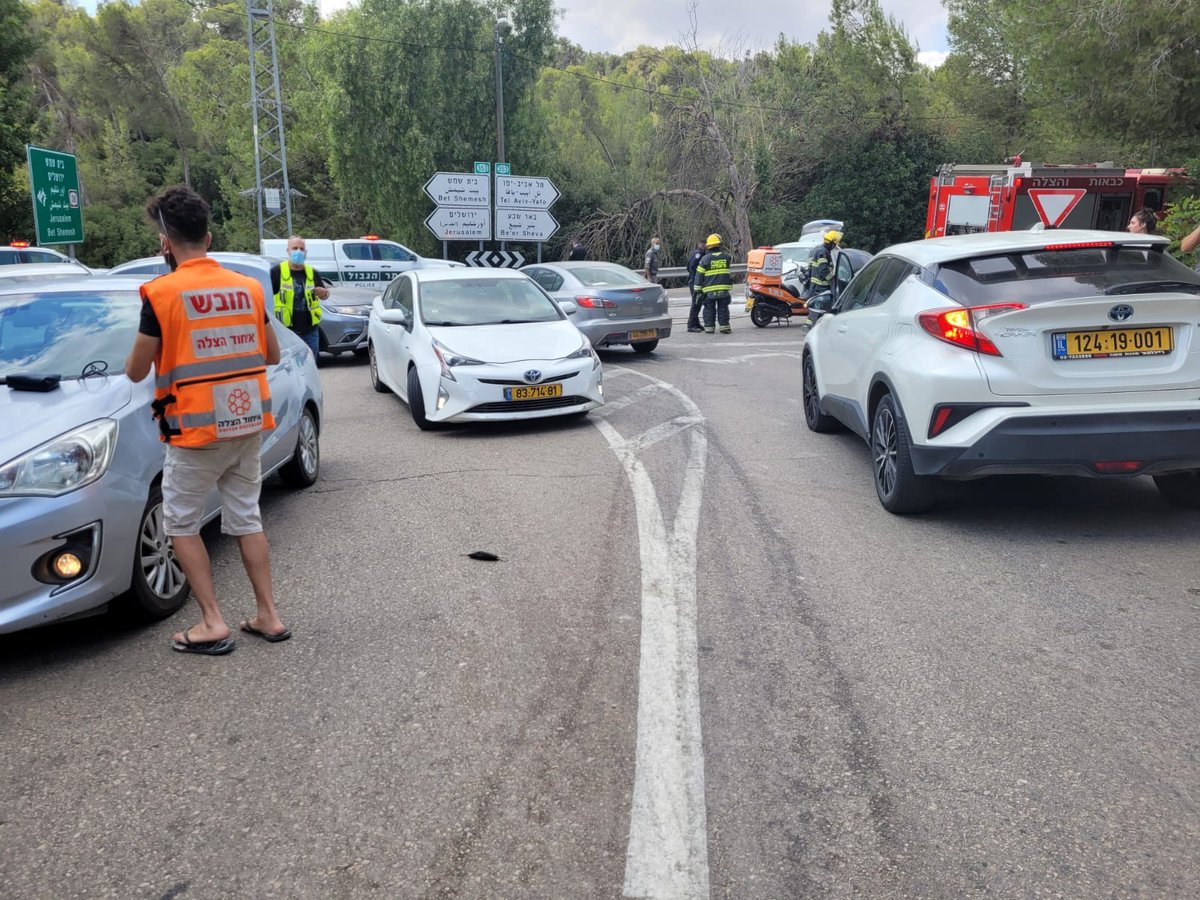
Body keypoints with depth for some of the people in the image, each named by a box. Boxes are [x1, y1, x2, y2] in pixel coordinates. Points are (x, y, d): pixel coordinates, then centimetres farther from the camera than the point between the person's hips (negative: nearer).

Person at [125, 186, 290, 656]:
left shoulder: (162, 293, -12)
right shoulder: (248, 287, 3)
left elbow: (136, 372, -5)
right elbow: (271, 355, 12)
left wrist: (142, 351, 16)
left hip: (197, 430, -5)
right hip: (249, 423, 5)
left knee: (181, 524, 11)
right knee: (246, 518, 16)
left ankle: (212, 623, 9)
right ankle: (268, 615, 17)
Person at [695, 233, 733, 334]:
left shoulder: (705, 258, -3)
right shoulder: (727, 257, 5)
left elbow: (699, 275, -1)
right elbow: (731, 272, 17)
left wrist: (698, 289, 3)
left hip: (709, 289, -2)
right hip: (724, 289, 2)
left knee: (709, 309, 6)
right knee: (723, 308, 7)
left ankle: (709, 327, 6)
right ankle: (724, 326, 4)